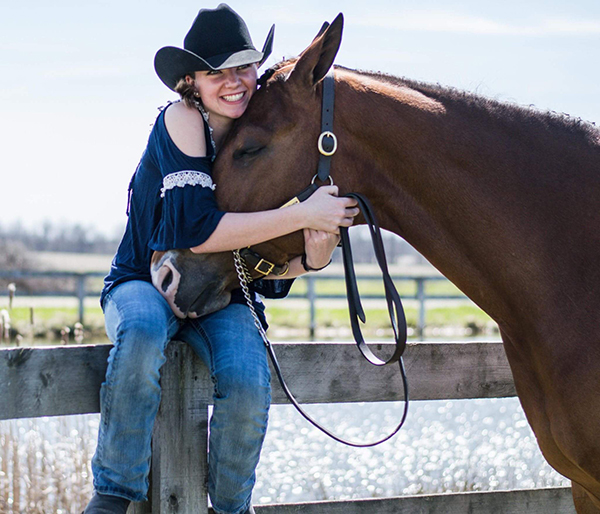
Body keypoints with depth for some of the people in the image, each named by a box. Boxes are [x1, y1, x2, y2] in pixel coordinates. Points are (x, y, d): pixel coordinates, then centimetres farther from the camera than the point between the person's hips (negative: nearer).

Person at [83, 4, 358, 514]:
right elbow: (195, 229, -28)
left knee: (248, 387, -27)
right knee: (142, 333, -39)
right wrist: (302, 215, -30)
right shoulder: (181, 120, -15)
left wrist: (311, 258, -23)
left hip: (223, 298, 3)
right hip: (146, 284, -3)